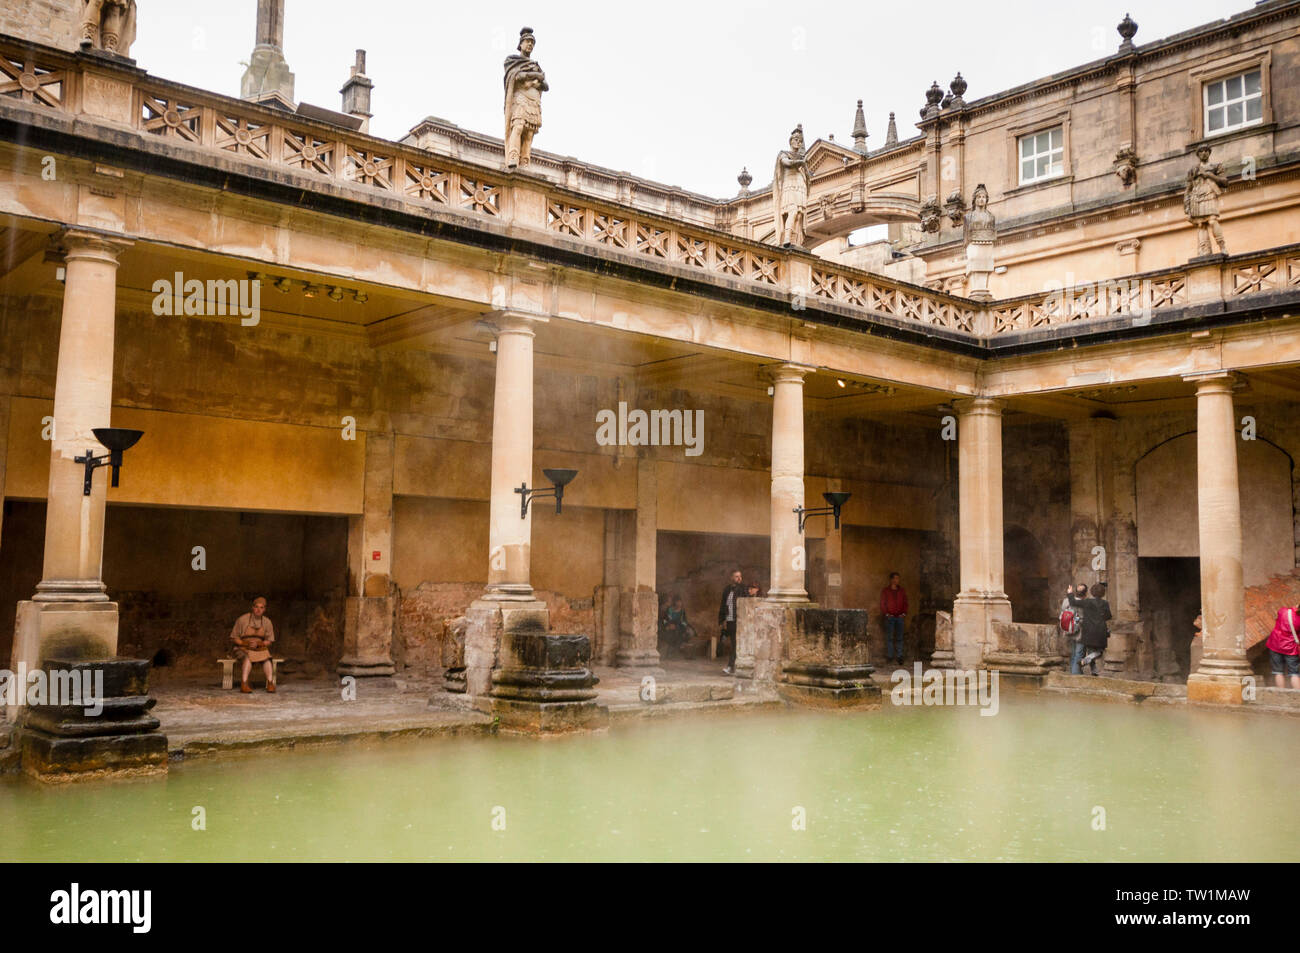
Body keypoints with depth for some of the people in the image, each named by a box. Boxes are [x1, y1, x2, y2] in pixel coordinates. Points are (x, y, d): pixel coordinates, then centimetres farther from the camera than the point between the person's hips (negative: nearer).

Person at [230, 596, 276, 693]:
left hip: (259, 648, 2)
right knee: (248, 657, -36)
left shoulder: (267, 622, 0)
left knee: (266, 657, -31)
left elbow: (269, 641, 4)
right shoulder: (242, 620, -8)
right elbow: (234, 638, -3)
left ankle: (270, 683, -44)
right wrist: (246, 644, -20)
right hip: (243, 649, -2)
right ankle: (244, 684, -48)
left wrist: (257, 644, -17)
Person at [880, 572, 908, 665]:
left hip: (900, 617, 2)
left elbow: (905, 603, 12)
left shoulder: (902, 591, 11)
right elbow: (882, 604, 4)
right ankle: (890, 657, 1)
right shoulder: (885, 591, 4)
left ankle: (899, 657, 2)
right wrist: (886, 614, -6)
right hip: (889, 617, -2)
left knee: (899, 638, 0)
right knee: (889, 637, -2)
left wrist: (904, 613, 0)